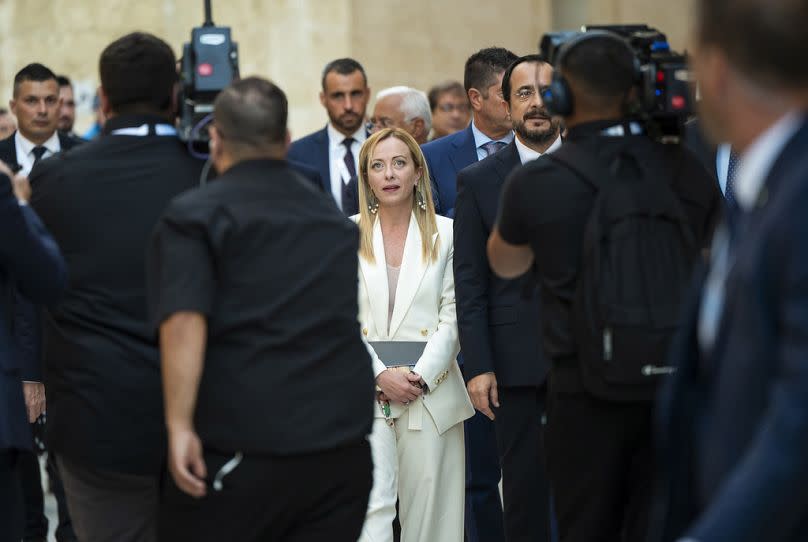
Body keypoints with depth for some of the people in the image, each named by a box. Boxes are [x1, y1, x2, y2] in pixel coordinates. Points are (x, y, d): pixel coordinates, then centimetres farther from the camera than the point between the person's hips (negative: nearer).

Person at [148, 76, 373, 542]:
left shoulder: (196, 214, -1)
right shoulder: (334, 217, 17)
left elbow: (185, 323, -16)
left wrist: (179, 424, -18)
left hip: (241, 450, -4)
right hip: (343, 450, 5)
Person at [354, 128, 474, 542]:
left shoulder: (446, 234, 5)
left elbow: (452, 318, 2)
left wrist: (419, 377, -10)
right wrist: (381, 375, -11)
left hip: (431, 394, 1)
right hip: (366, 393, -1)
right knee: (371, 508, -11)